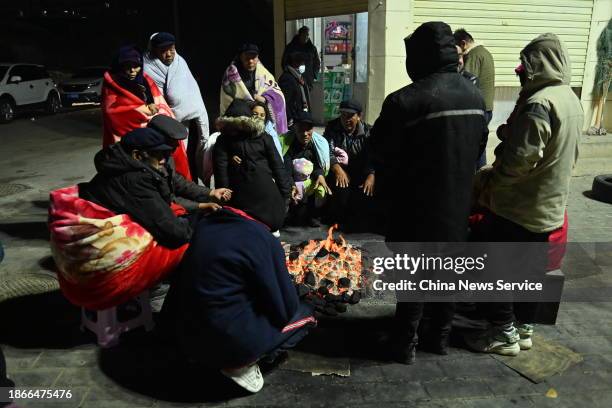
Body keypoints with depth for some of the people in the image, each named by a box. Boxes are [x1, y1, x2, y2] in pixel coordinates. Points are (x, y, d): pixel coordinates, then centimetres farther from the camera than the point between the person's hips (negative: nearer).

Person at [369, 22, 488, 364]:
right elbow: (479, 149, 12)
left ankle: (406, 343, 21)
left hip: (417, 207, -5)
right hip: (458, 204, 6)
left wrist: (387, 191, 5)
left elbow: (383, 158, -13)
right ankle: (441, 336, 34)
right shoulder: (475, 96, 1)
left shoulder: (404, 101, -21)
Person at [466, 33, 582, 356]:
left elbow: (521, 158, -26)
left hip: (519, 207, -9)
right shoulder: (571, 99, 9)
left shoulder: (539, 103, -22)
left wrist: (488, 181, -12)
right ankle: (523, 328, 30)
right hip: (550, 205, 9)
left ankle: (504, 334, 12)